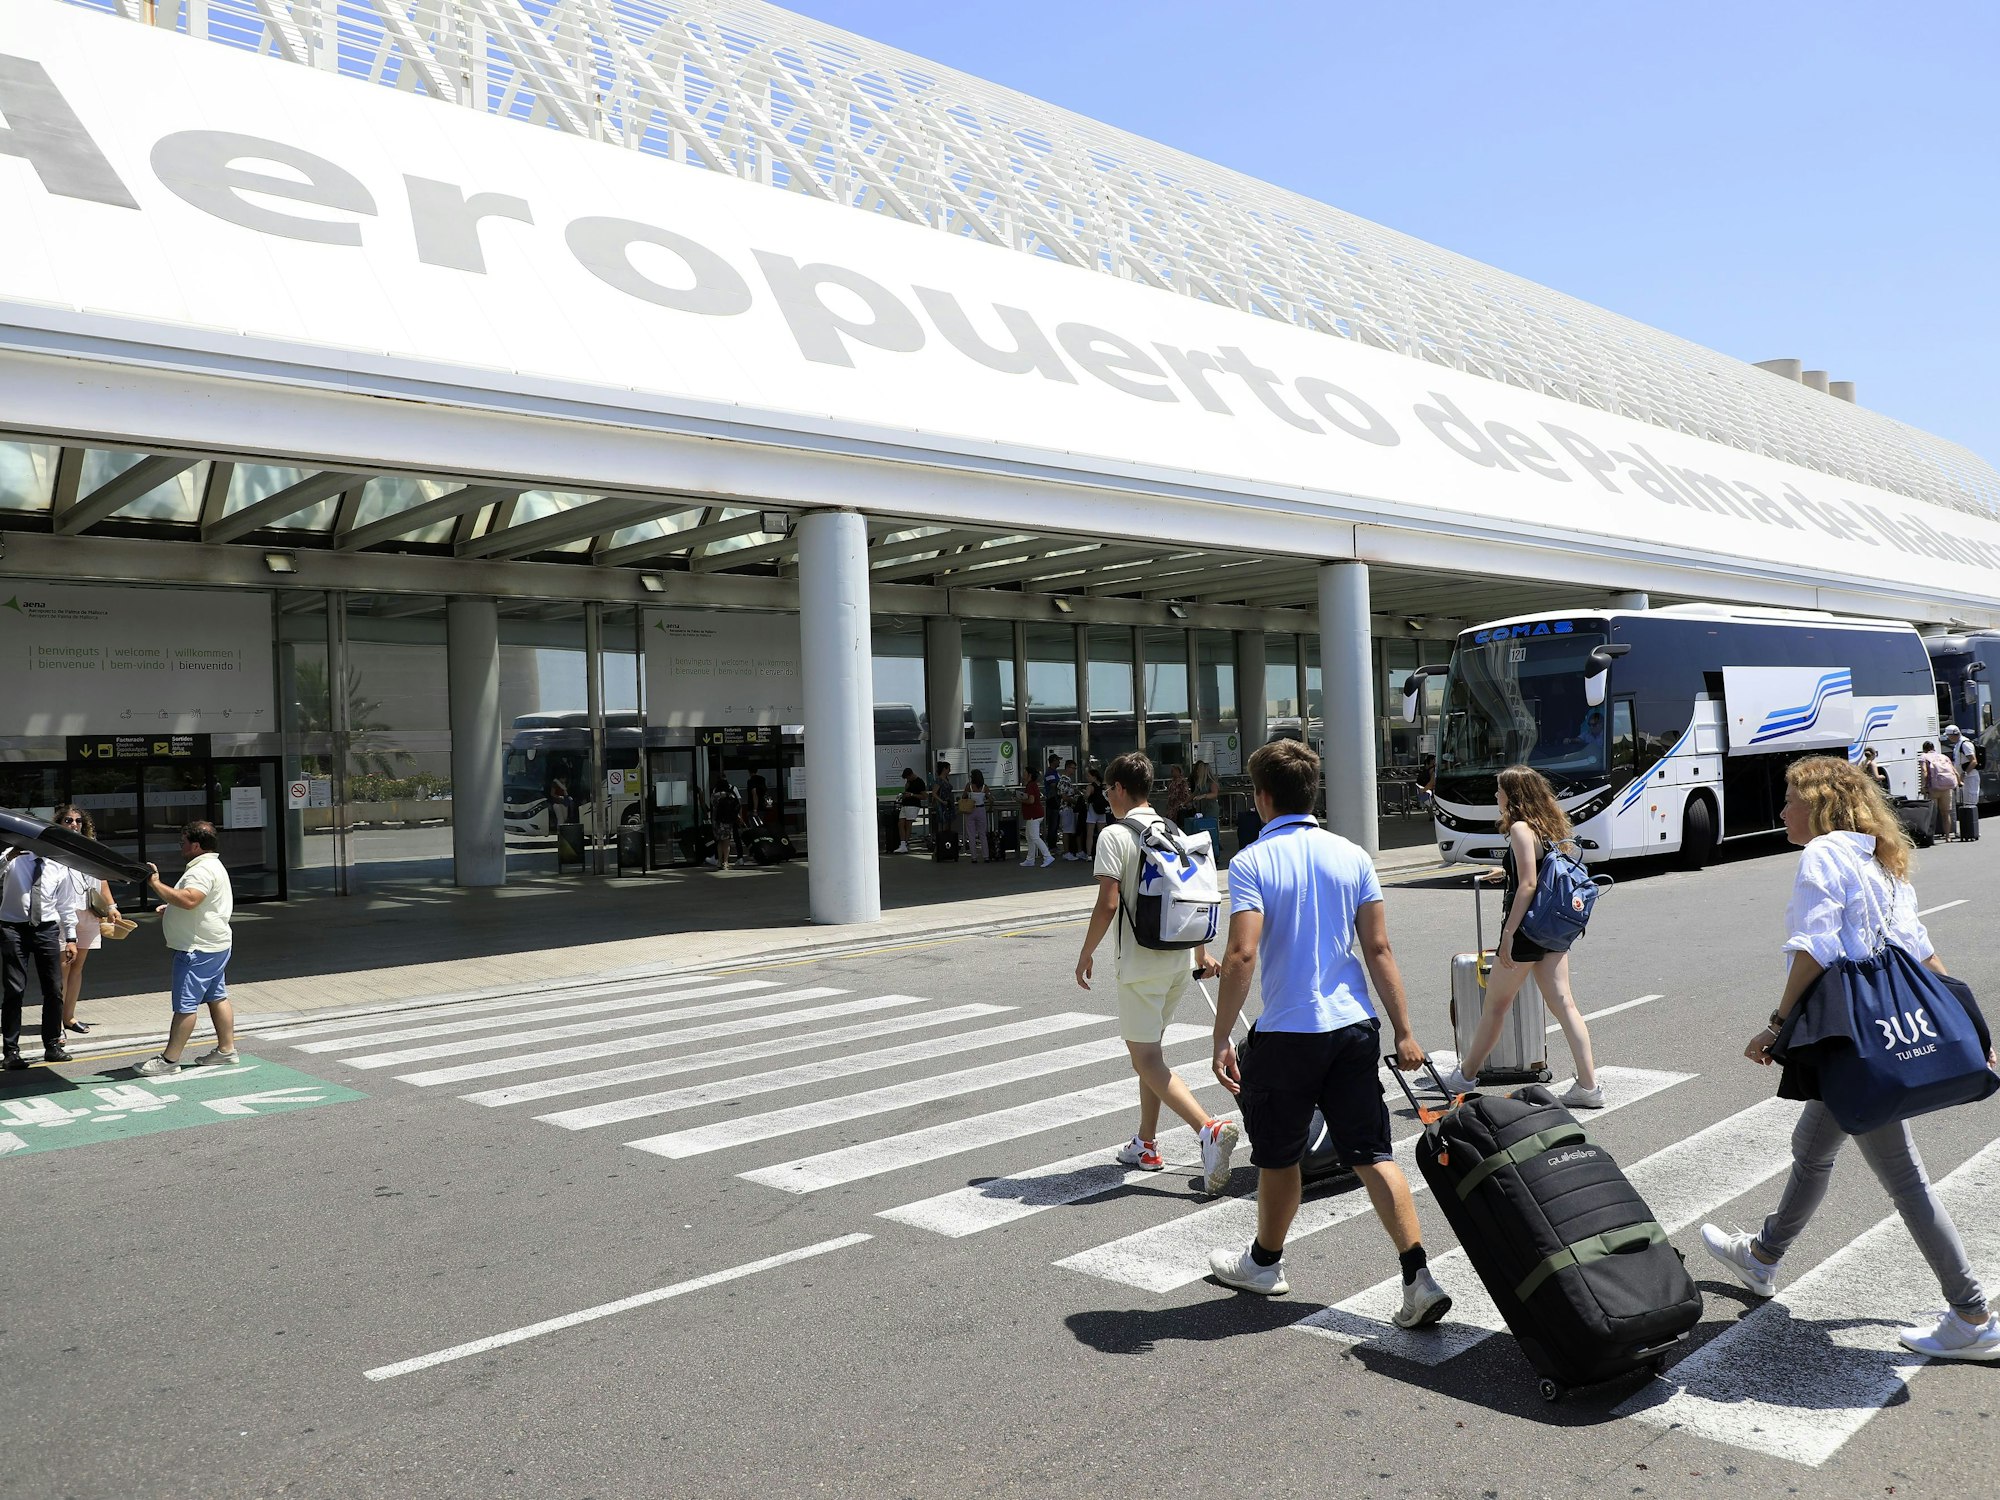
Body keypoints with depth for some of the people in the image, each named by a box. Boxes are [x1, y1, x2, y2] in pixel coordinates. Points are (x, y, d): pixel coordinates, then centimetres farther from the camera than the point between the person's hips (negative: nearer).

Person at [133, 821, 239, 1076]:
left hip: (198, 949, -11)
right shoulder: (211, 865, 18)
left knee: (185, 1004, -6)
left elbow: (189, 900, -34)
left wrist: (156, 885, -29)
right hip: (213, 946, 11)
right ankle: (226, 1050, 19)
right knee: (217, 997, 14)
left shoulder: (202, 870, -18)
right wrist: (171, 908, 17)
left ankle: (169, 1060, -2)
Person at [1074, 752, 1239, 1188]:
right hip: (1182, 960, 8)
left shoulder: (1115, 835, -11)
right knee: (1149, 1049, 20)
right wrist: (1202, 952, 25)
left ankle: (1209, 1129, -22)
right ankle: (1146, 1145, 27)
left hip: (1141, 963, -8)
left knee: (1147, 1059, -4)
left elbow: (1108, 904, -18)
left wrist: (1087, 953, -5)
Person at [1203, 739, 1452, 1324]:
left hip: (1287, 1034, -4)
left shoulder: (1252, 862, -11)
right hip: (1355, 1026, 4)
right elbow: (1379, 950, 2)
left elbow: (1242, 955, -20)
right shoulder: (1351, 856, 4)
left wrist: (1220, 1039, -14)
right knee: (1371, 1154, 8)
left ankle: (1265, 1263, 33)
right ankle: (1419, 1279, 0)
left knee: (1278, 1157, 14)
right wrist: (1404, 1032, 6)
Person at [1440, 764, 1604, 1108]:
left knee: (1495, 1006, 5)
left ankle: (1465, 1077, 19)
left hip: (1527, 929, -8)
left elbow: (1527, 886, -20)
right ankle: (1588, 1086, 4)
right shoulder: (1549, 826, 10)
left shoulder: (1520, 829, -15)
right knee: (1563, 1004, 6)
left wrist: (1508, 934, -20)